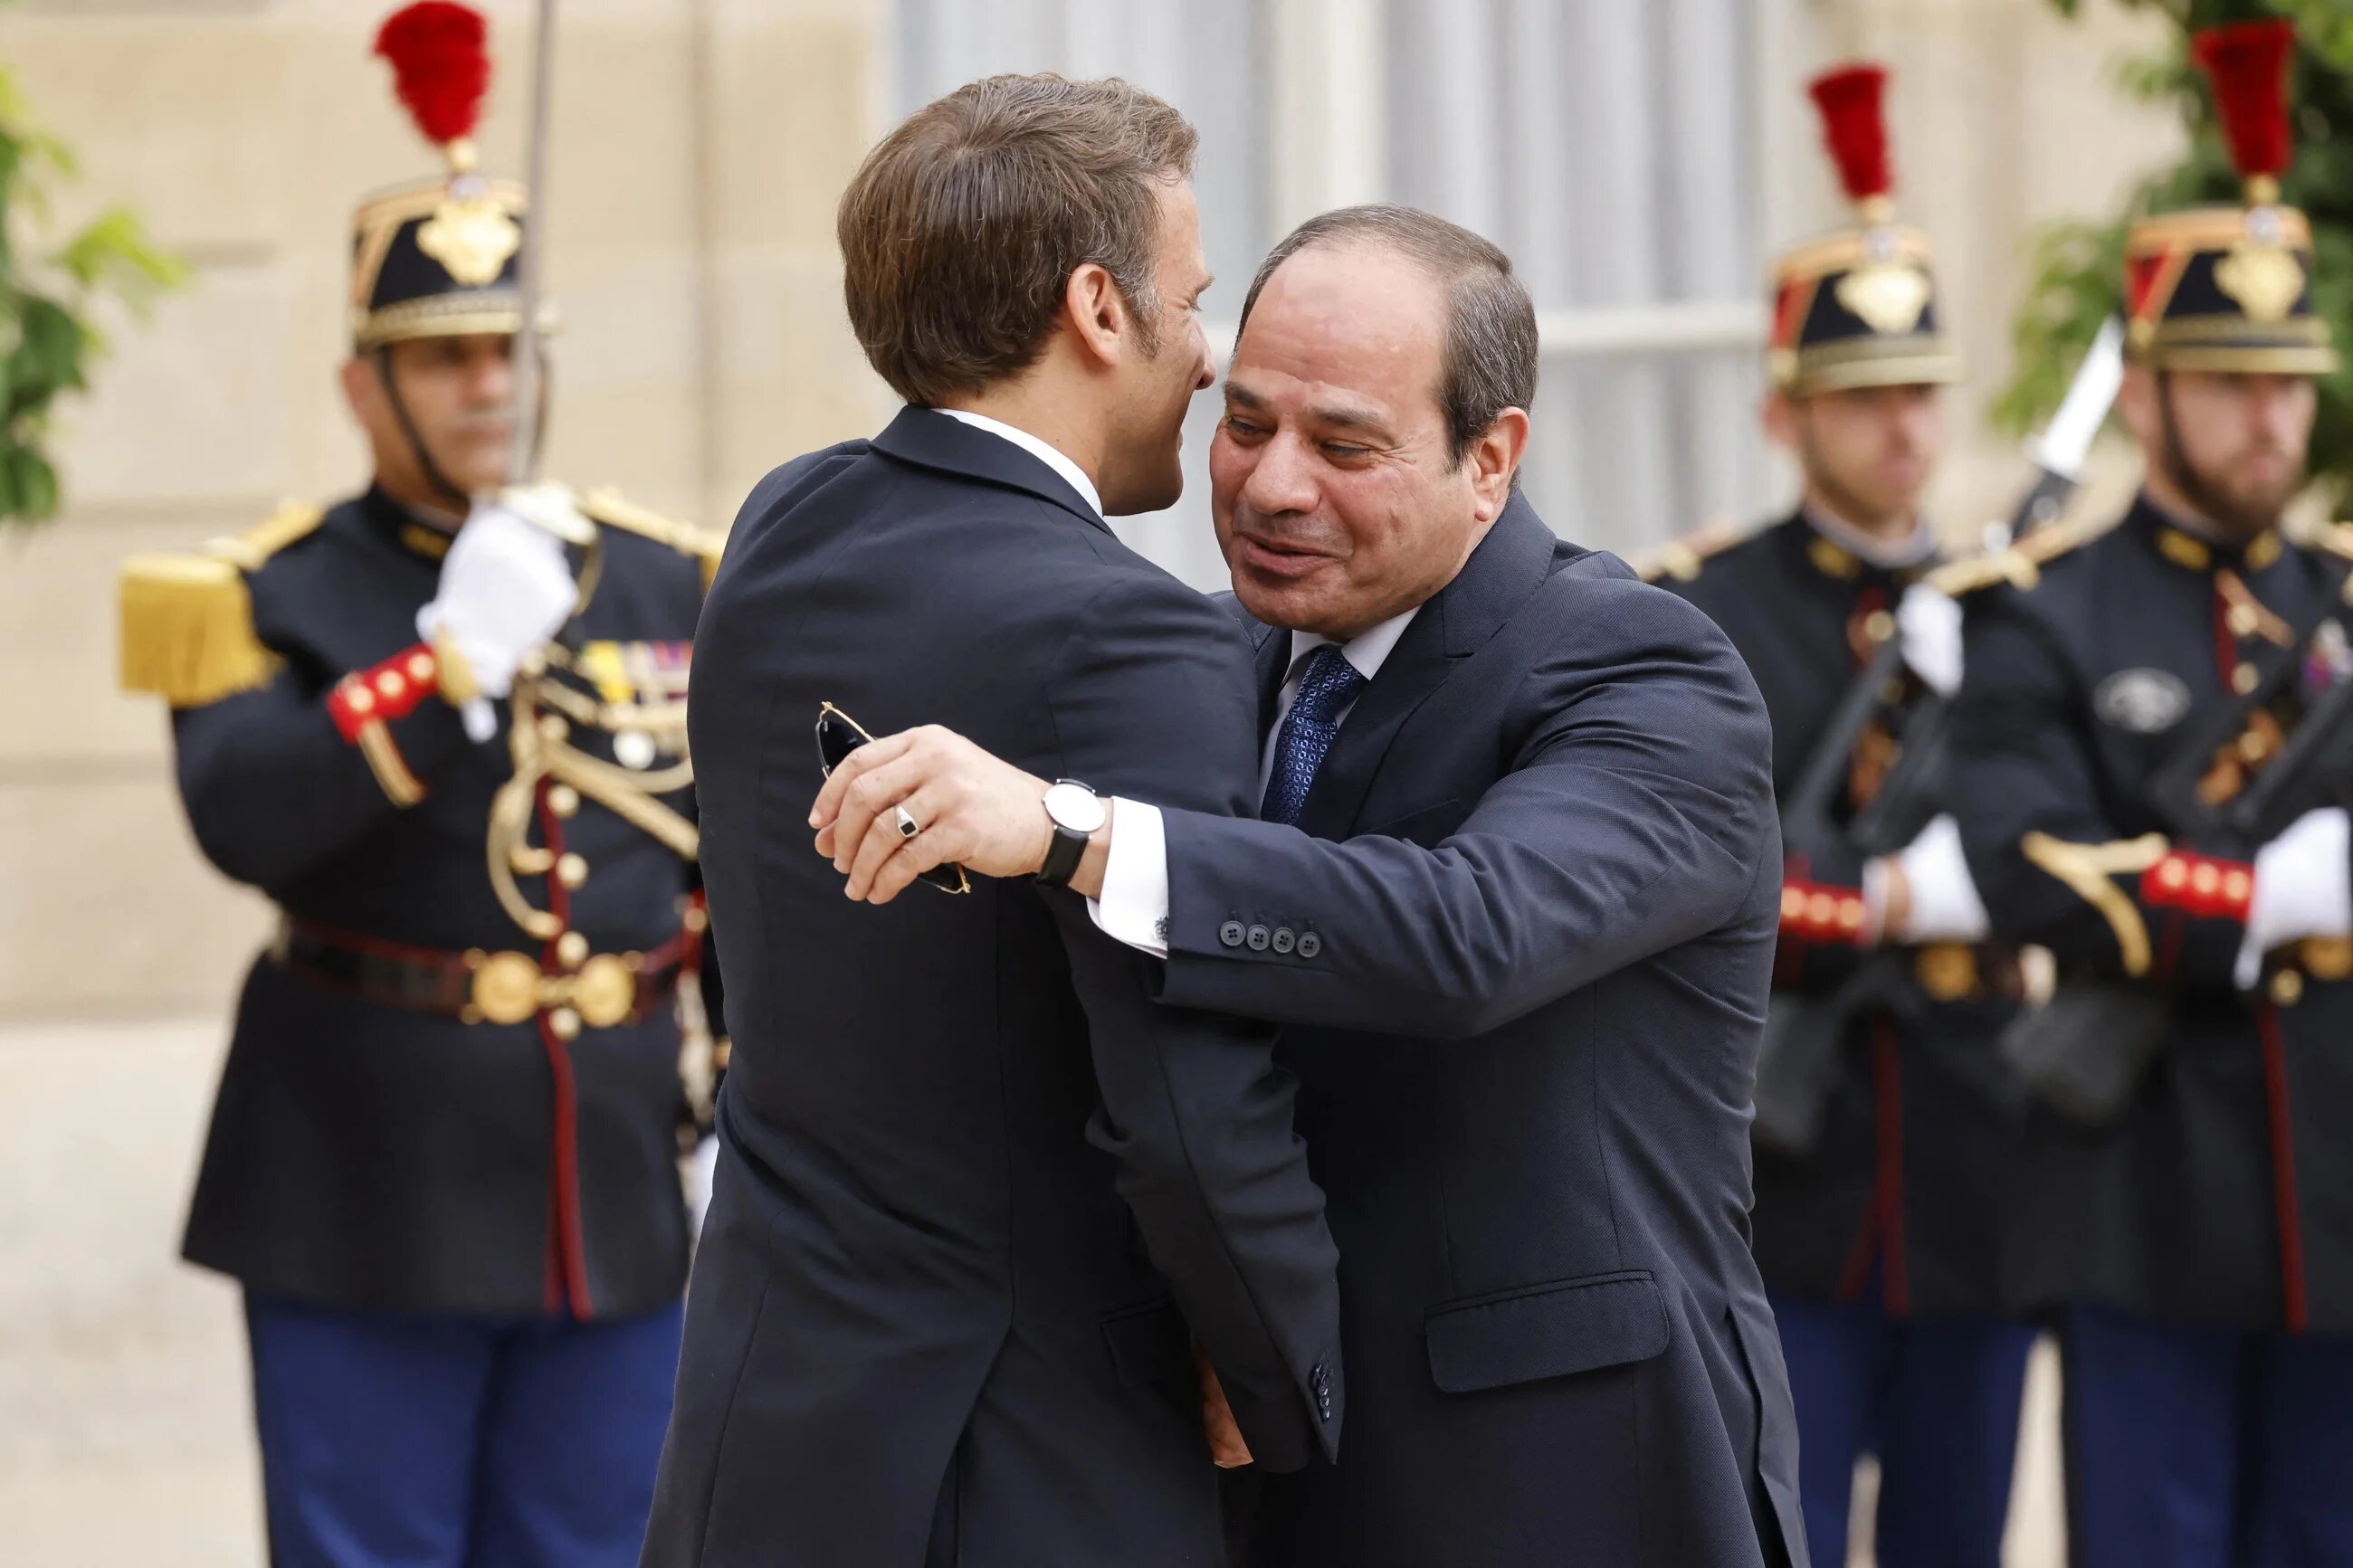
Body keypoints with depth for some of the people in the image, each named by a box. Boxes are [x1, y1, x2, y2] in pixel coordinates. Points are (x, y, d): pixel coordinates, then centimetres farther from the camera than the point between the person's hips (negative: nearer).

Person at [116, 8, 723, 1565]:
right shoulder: (272, 600, -2)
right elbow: (242, 818, -21)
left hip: (615, 1199, 3)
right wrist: (448, 664, -27)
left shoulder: (667, 588, 9)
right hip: (368, 1209, -3)